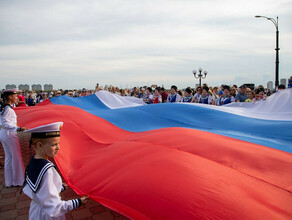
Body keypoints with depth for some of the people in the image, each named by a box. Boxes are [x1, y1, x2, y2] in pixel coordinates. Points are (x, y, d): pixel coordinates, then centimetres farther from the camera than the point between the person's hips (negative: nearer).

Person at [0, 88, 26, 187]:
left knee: (8, 157, 15)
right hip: (10, 134, -9)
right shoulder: (9, 109, -18)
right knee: (16, 157, 3)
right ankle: (17, 180, 14)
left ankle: (9, 182, 24)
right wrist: (18, 128, -30)